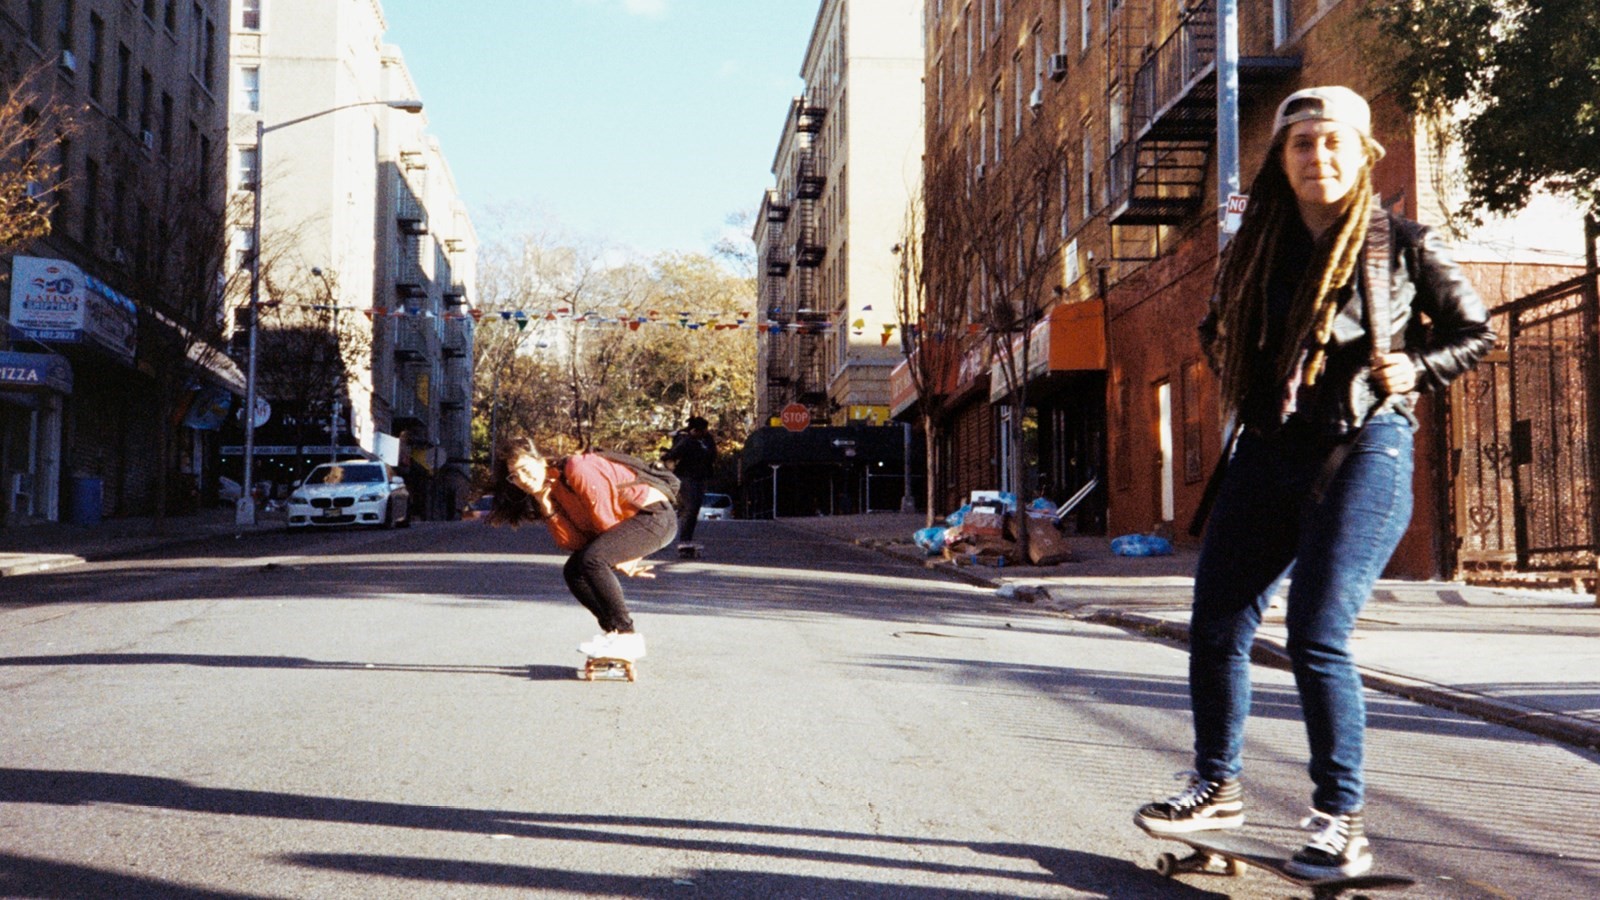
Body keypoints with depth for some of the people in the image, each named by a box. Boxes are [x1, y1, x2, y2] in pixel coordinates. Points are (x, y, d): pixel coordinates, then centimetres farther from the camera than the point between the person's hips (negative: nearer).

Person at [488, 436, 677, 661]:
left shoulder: (575, 469, -16)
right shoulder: (551, 493, 10)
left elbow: (605, 517, -16)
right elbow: (574, 542, -1)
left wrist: (619, 560, -5)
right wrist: (546, 506, -9)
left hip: (655, 516, -10)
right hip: (631, 524, 10)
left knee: (592, 560, -26)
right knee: (573, 571, 6)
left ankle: (628, 638, -21)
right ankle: (613, 631, 9)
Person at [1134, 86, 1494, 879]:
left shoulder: (1402, 244, -1)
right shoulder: (1258, 246, 10)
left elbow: (1474, 332, 8)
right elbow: (1218, 330, 26)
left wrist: (1416, 368, -9)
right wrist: (1228, 361, 6)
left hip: (1363, 450, -5)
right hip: (1267, 454, 5)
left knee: (1317, 636, -12)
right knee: (1216, 628, 6)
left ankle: (1342, 821, 2)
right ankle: (1217, 786, 25)